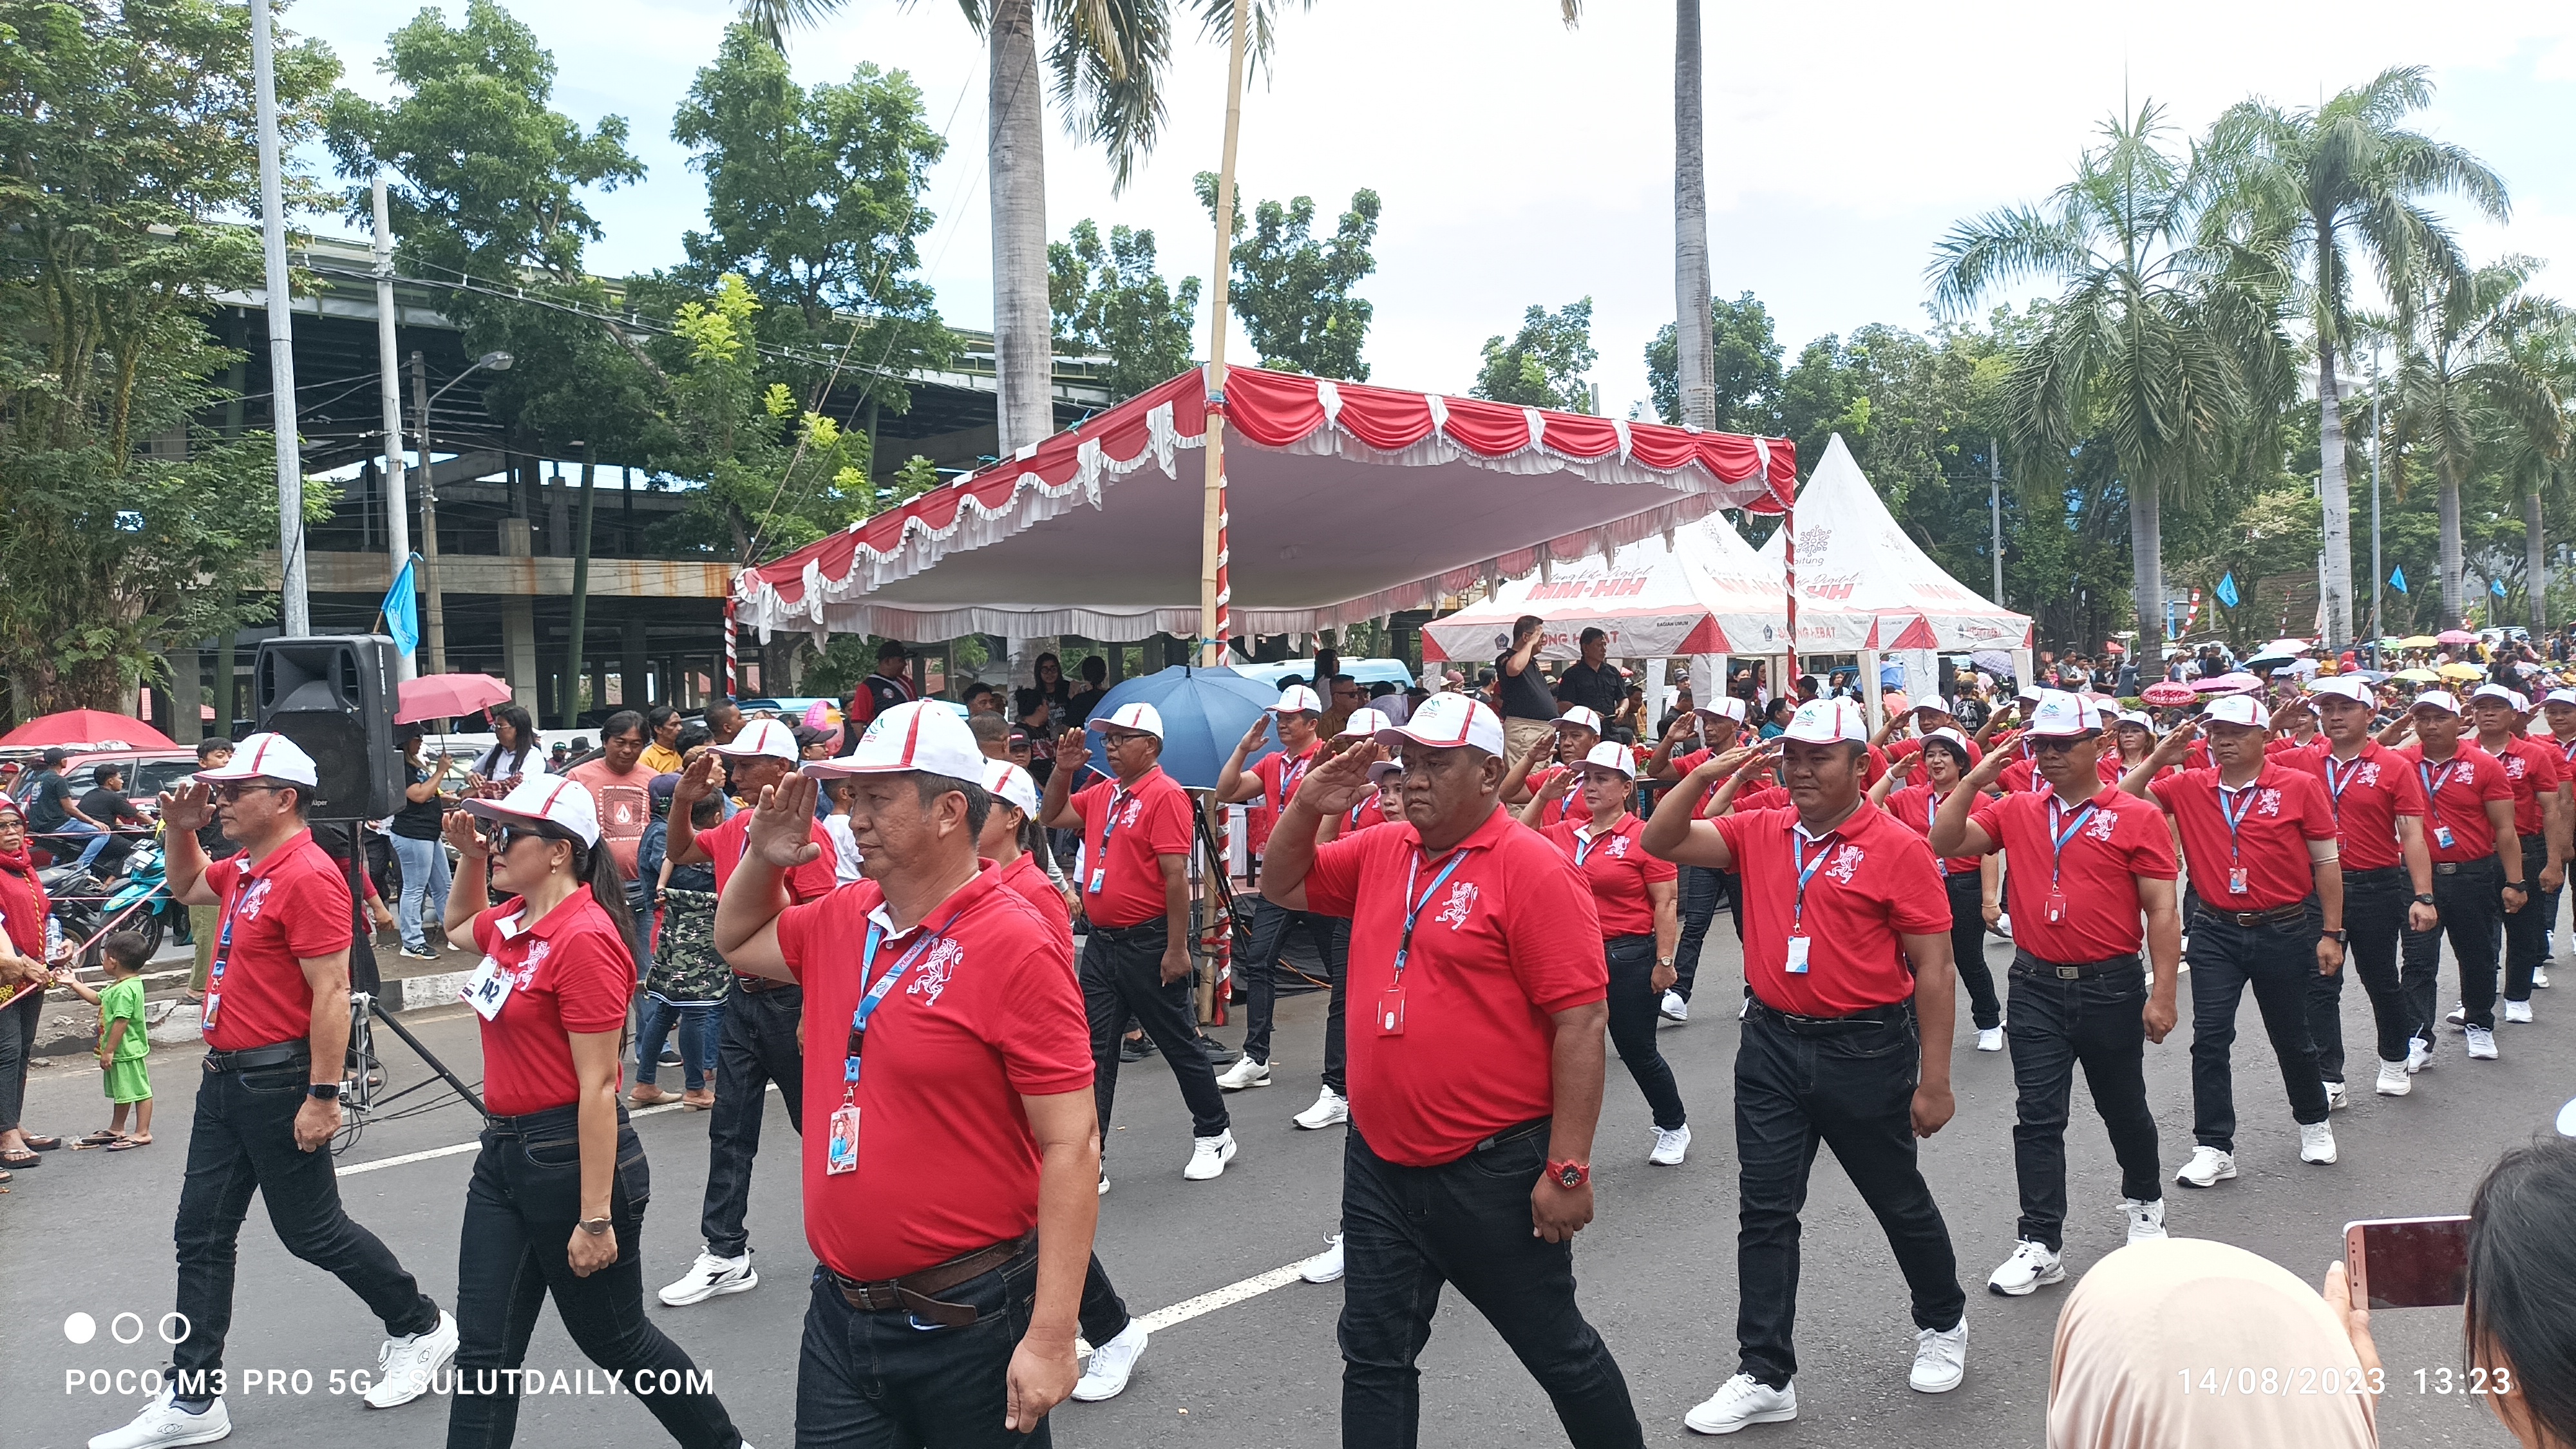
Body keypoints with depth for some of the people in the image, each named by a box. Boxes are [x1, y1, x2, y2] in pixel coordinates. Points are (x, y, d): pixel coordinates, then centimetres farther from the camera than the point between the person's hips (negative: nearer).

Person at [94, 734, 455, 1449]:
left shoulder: (308, 876, -20)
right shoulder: (245, 871, 10)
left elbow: (332, 995, -23)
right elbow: (187, 887, 34)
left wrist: (324, 1096, -25)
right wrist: (180, 828, 14)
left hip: (278, 1081, -9)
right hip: (226, 1075, 9)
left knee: (311, 1229, 3)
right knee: (202, 1235, 11)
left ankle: (420, 1328, 23)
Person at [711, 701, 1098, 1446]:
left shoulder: (1016, 946, -18)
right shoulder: (843, 918, 3)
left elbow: (1071, 1145, -19)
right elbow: (737, 941, 24)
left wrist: (1052, 1338, -20)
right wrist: (764, 858, 4)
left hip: (964, 1321, -6)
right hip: (839, 1313, 6)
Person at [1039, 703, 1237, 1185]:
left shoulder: (1164, 795, -14)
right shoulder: (1103, 793, 10)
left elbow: (1176, 877, -18)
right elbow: (1052, 817, 21)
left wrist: (1177, 949, -20)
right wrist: (1063, 770, 4)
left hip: (1148, 943, -7)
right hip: (1101, 941, 7)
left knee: (1179, 1041, 8)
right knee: (1094, 1051, 6)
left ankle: (1214, 1134, 28)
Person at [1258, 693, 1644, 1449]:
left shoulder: (1533, 869, -16)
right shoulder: (1381, 852, 5)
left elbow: (1581, 1021, -18)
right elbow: (1283, 886, 17)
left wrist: (1567, 1168, -18)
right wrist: (1307, 807, -2)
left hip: (1495, 1174, -6)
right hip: (1377, 1166, 6)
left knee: (1557, 1350, 13)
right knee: (1375, 1355, 15)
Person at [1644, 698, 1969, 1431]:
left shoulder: (1897, 848, -11)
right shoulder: (1759, 832, 2)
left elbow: (1932, 970, -9)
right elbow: (1661, 842, -2)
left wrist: (1934, 1082, -9)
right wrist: (1706, 775, -15)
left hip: (1865, 1051, -4)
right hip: (1771, 1046, 4)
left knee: (1899, 1200, 17)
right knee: (1764, 1212, 6)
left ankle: (1943, 1322, 44)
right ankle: (1765, 1377, 17)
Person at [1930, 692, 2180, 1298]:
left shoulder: (2136, 816, -7)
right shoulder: (2017, 811, 3)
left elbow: (2162, 911, -7)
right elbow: (1944, 842, -3)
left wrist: (2164, 993, -10)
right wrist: (1975, 781, -12)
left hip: (2111, 986, -2)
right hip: (2036, 986, 2)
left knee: (2122, 1106, 17)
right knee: (2037, 1116, 2)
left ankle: (2144, 1202, 43)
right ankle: (2041, 1244, 8)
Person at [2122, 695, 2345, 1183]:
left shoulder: (2300, 786, -6)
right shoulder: (2188, 787, -1)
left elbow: (2327, 862, -2)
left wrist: (2331, 933, -2)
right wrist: (2158, 759, -14)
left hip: (2285, 932, -1)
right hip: (2215, 933, 1)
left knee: (2291, 1036, 15)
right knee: (2210, 1037, -2)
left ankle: (2314, 1122, 40)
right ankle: (2214, 1147, 6)